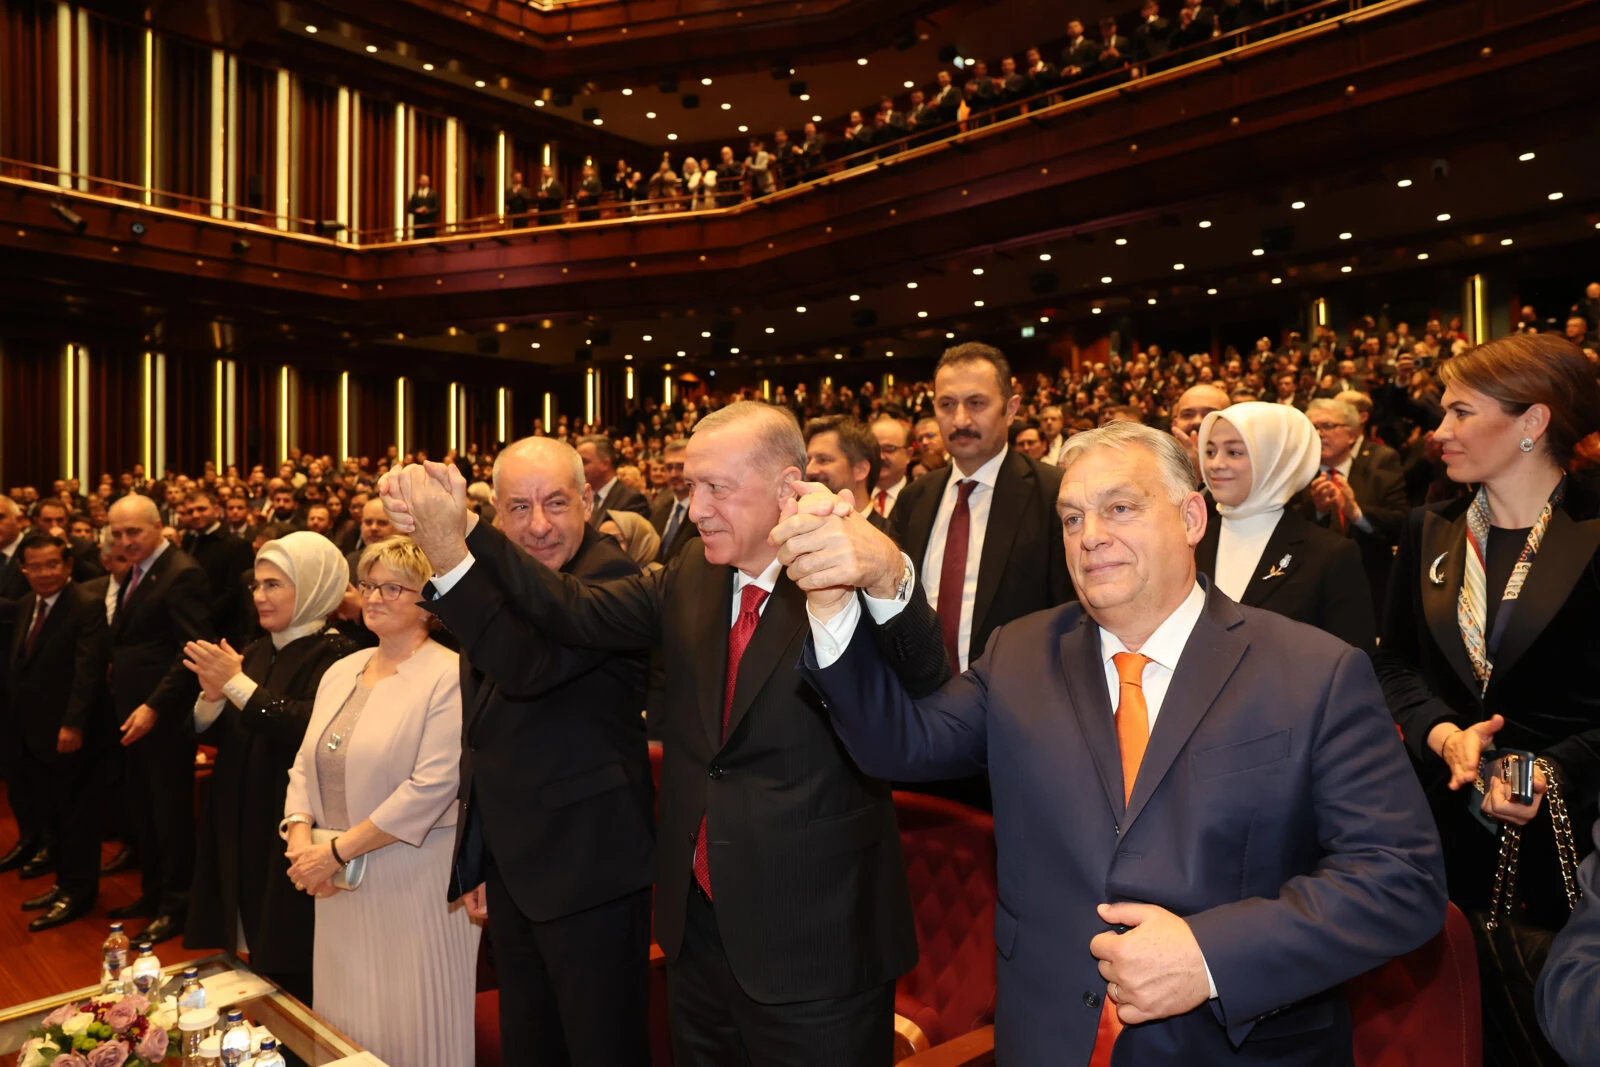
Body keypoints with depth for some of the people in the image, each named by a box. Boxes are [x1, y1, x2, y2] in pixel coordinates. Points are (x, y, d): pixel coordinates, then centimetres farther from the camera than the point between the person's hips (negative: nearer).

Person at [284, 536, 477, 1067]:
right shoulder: (340, 671, 11)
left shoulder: (450, 677, -12)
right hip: (340, 884, 7)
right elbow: (305, 765, 13)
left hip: (414, 879, -6)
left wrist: (338, 849, -16)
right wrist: (301, 834, -5)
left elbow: (432, 787, -19)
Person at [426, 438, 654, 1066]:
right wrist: (477, 862, 20)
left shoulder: (610, 576, -18)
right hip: (512, 873, 9)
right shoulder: (501, 585, 9)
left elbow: (532, 664, -37)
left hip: (588, 871, -8)